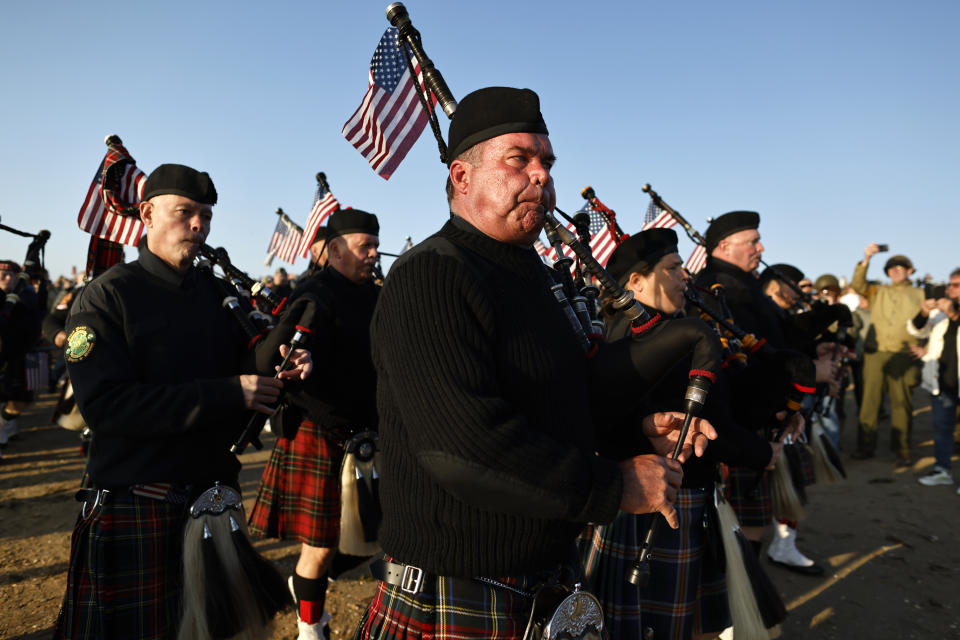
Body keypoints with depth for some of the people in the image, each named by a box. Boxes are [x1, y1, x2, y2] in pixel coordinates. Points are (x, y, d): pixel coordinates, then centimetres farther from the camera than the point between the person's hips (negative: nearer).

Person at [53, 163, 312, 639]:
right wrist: (228, 393, -24)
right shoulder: (105, 298, -8)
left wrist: (280, 370, -10)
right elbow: (105, 403, -20)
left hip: (215, 490, 5)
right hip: (134, 506, -5)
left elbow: (242, 369, 15)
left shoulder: (220, 294, 8)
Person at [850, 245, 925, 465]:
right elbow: (858, 285, -2)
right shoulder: (878, 292, 15)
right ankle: (866, 446, 9)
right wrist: (866, 259, -12)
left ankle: (902, 450, 8)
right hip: (875, 353, 1)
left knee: (902, 403, 0)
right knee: (870, 399, 1)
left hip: (903, 355, -1)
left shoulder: (919, 295, 14)